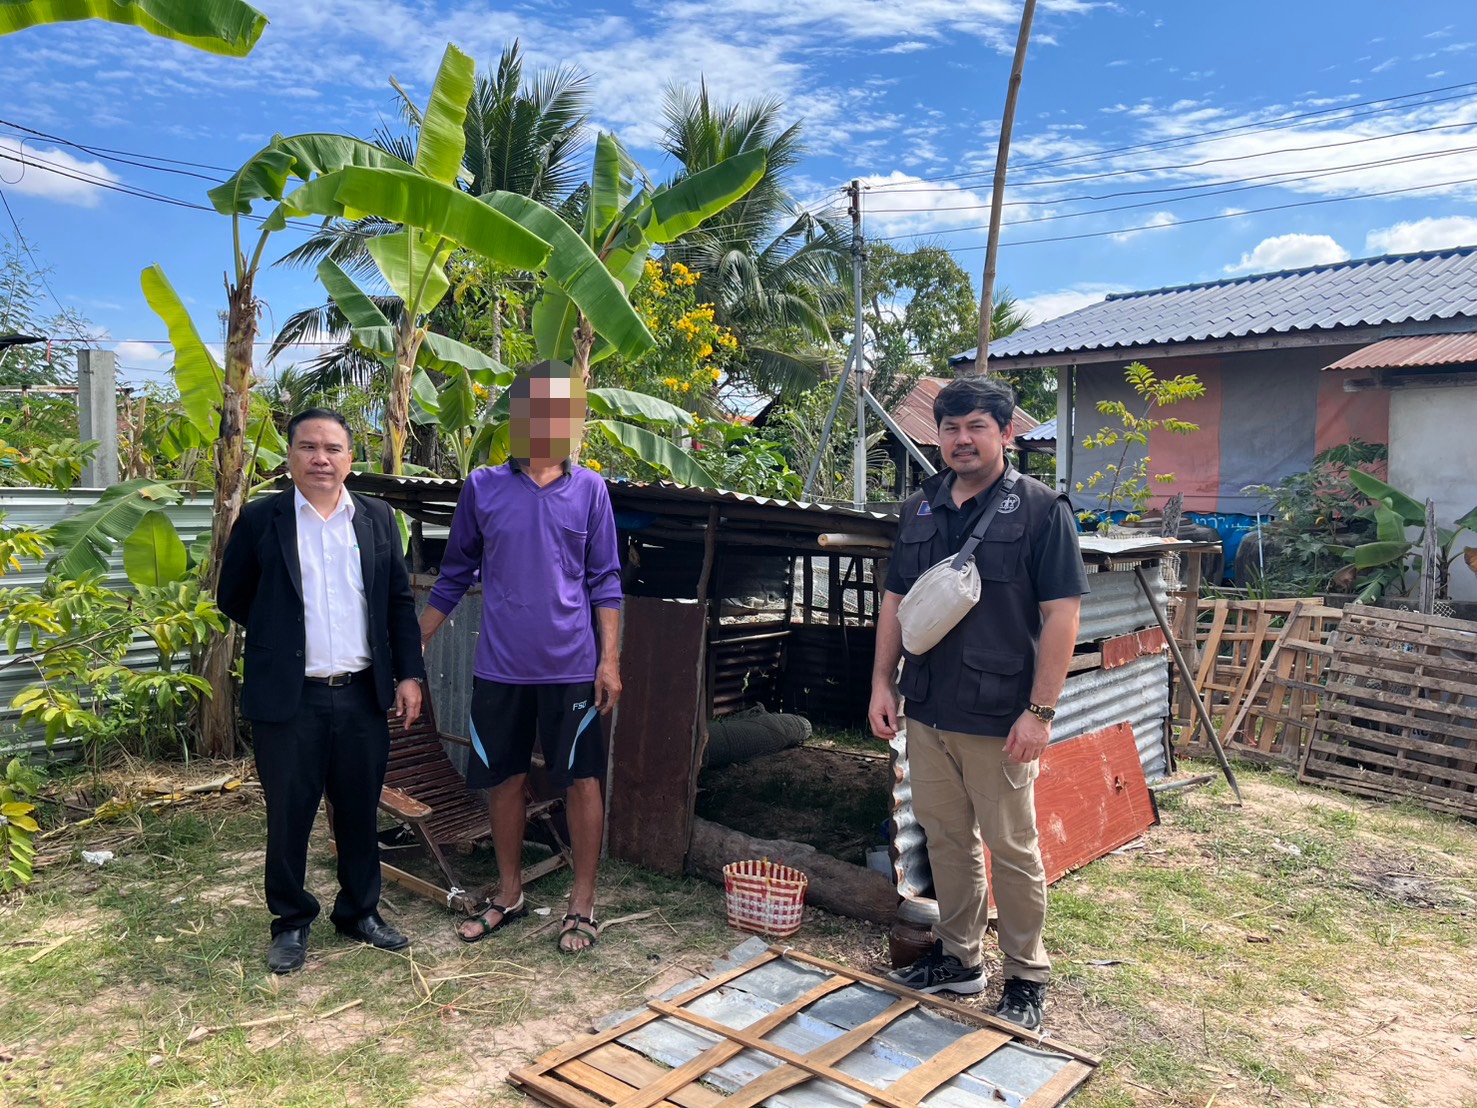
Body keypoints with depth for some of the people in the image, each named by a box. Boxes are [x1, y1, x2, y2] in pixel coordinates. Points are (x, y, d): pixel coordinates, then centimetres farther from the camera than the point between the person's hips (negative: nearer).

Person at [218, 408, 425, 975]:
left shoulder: (376, 518, 5)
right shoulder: (260, 519, -2)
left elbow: (400, 602, 8)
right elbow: (233, 598, 8)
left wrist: (409, 673, 3)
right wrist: (281, 639, 8)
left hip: (363, 695, 2)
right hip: (289, 699, -2)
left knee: (360, 812, 13)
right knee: (288, 816, 9)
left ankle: (360, 911, 31)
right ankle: (291, 921, 28)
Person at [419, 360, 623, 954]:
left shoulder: (589, 489, 0)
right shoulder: (482, 488, 1)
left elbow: (604, 581, 2)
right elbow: (455, 574, 9)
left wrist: (610, 659, -4)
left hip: (572, 666, -1)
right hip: (500, 666, 2)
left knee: (582, 780, 4)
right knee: (503, 780, 12)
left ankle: (582, 902, 20)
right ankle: (509, 894, 31)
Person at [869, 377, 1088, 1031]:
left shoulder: (1040, 509, -7)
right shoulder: (920, 508, 9)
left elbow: (1061, 615, -11)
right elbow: (896, 600, 14)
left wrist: (1040, 711, -15)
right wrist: (883, 682, 8)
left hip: (999, 718, -5)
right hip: (927, 710, 6)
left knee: (1012, 847, 6)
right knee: (946, 837, 15)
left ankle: (1026, 978, 23)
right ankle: (958, 958, 32)